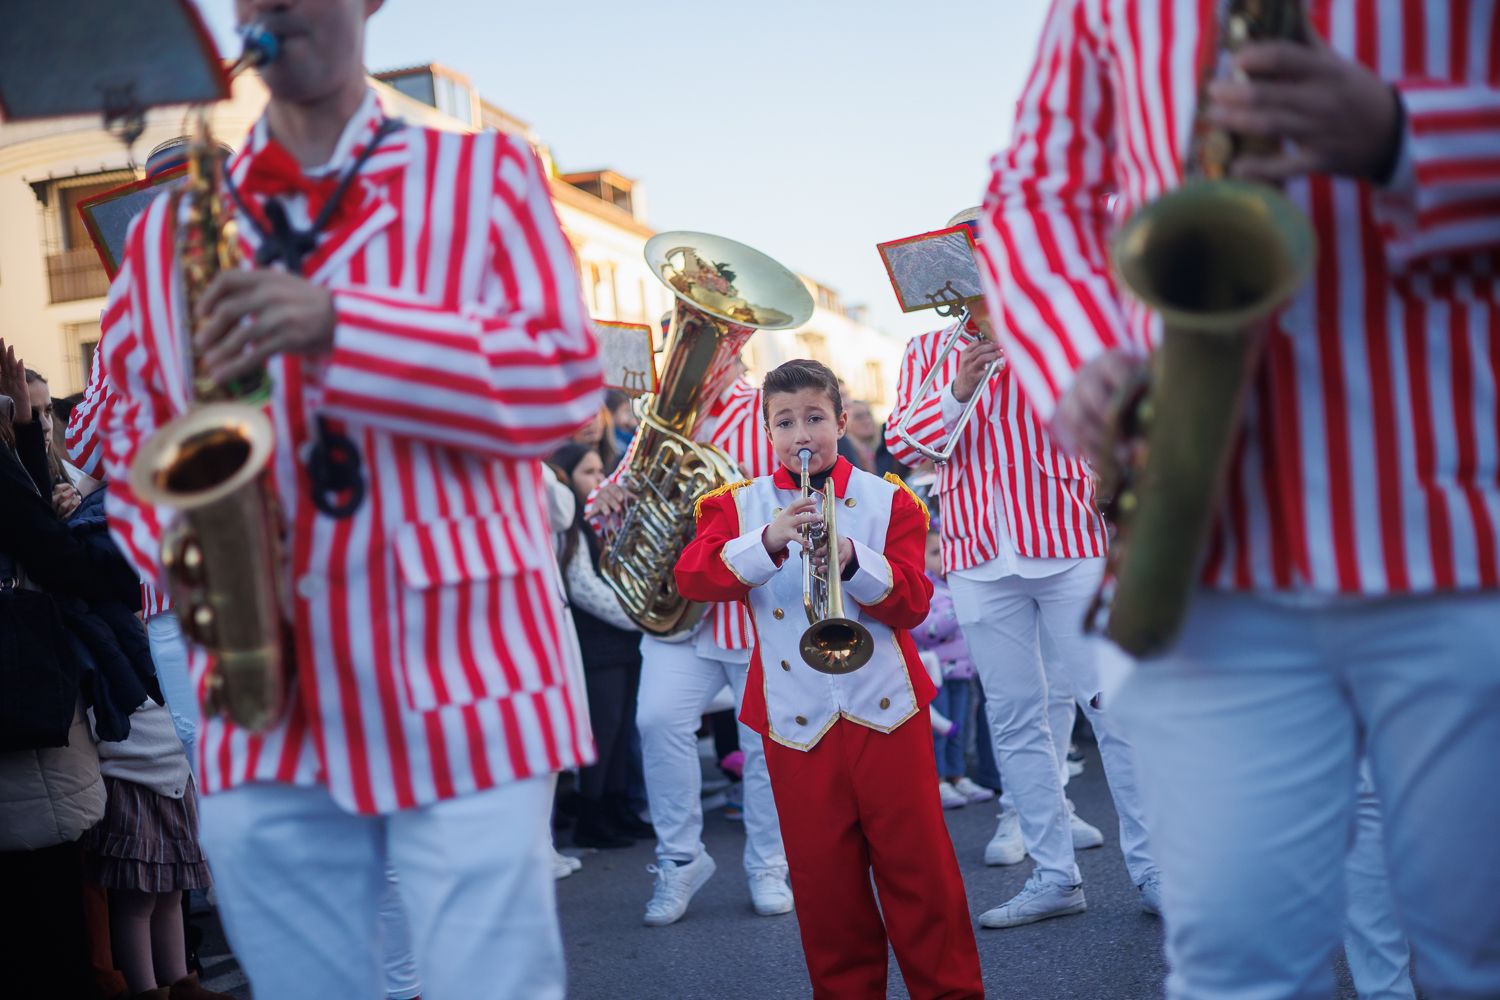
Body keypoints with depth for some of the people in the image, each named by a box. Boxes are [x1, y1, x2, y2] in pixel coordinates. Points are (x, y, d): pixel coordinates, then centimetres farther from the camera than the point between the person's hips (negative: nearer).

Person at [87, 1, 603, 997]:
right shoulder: (165, 233, 14)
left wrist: (339, 329, -17)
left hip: (463, 688, -3)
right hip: (266, 720, 3)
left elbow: (565, 380, -6)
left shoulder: (484, 175, 5)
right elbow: (131, 441, 20)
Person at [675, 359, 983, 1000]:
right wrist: (768, 542, -28)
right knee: (822, 876, 8)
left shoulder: (887, 500, 4)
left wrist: (852, 561, -24)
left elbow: (912, 602, -6)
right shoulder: (739, 506, 5)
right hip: (796, 720, 1)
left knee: (918, 863, 3)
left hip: (885, 708, -1)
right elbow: (693, 576, -13)